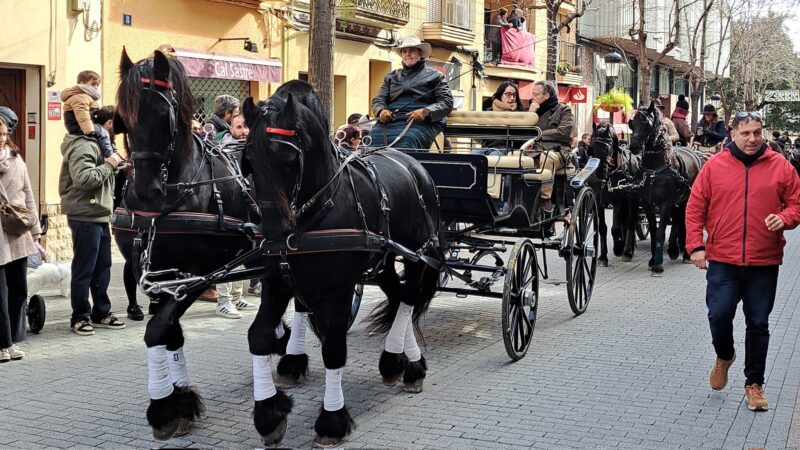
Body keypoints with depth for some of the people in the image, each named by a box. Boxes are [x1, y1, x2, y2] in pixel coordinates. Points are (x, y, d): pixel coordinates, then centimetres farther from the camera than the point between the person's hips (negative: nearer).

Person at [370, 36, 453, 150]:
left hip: (420, 123, -3)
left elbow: (447, 102, 7)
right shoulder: (392, 76, 30)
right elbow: (378, 99, 23)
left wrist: (425, 112, -14)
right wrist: (381, 111, -4)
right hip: (389, 121, 3)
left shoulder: (434, 76, 18)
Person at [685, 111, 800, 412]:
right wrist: (696, 245, -5)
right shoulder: (714, 166, 1)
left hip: (764, 263, 1)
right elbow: (695, 208, 2)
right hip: (722, 260, 0)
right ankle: (724, 357, 29)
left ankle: (754, 384, 21)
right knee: (719, 316, -4)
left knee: (758, 324, 7)